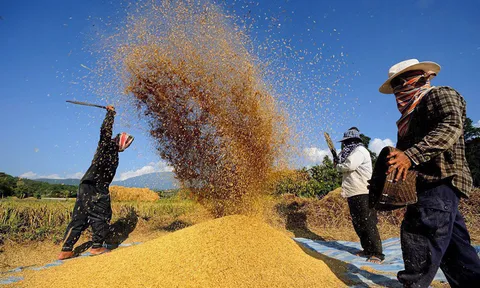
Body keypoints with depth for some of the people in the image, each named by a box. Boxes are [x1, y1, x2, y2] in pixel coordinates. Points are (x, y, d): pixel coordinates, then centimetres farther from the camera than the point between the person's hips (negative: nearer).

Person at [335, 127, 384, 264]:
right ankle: (368, 249, 24)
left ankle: (377, 253, -2)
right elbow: (348, 169, 20)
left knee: (368, 224, -8)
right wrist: (340, 163, 5)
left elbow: (349, 166, -25)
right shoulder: (353, 151, 21)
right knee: (358, 224, 14)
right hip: (353, 193, 10)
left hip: (363, 193, -10)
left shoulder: (359, 150, -10)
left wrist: (338, 165, -6)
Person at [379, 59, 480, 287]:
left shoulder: (440, 94, 1)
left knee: (419, 242, -13)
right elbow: (403, 151, 20)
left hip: (440, 183, -10)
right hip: (427, 186, 10)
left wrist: (411, 155, -31)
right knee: (454, 249, 13)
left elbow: (452, 126, -19)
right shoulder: (412, 115, 25)